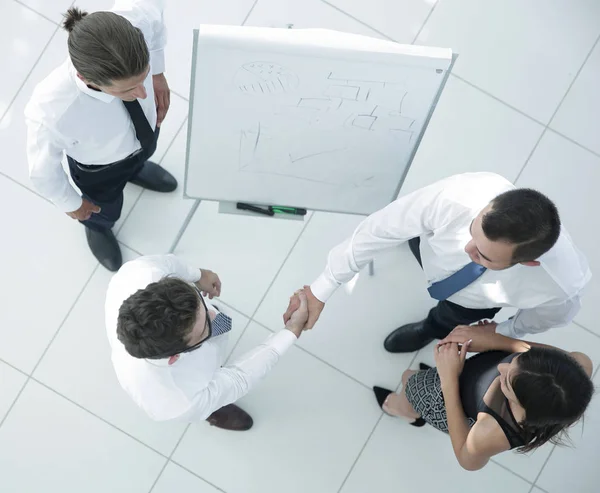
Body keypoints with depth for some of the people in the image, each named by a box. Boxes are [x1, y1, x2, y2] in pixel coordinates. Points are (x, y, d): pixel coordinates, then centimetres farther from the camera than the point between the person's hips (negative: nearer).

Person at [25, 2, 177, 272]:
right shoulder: (50, 113, -49)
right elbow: (43, 171, -25)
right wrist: (71, 204, -5)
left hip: (146, 130, 3)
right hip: (100, 168, -2)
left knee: (141, 157, 40)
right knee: (105, 211, 34)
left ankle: (135, 168, 78)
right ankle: (98, 226, 71)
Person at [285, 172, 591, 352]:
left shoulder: (560, 285, -45)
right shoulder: (458, 196, -49)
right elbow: (380, 229, -33)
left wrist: (504, 332, 3)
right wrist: (321, 290, -26)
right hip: (432, 246, 1)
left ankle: (435, 327, 58)